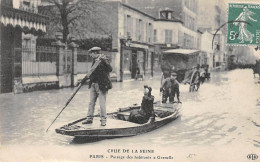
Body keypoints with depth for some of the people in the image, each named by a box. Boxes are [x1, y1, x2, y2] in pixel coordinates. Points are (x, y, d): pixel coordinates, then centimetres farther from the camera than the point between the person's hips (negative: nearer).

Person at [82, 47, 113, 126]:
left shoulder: (104, 59, -10)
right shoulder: (95, 60, 14)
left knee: (102, 103, -4)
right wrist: (88, 77, 7)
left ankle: (103, 120, 6)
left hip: (102, 85, -8)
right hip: (93, 84, 8)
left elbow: (110, 69, -23)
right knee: (91, 102, 11)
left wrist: (102, 60, -30)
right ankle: (89, 119, 19)